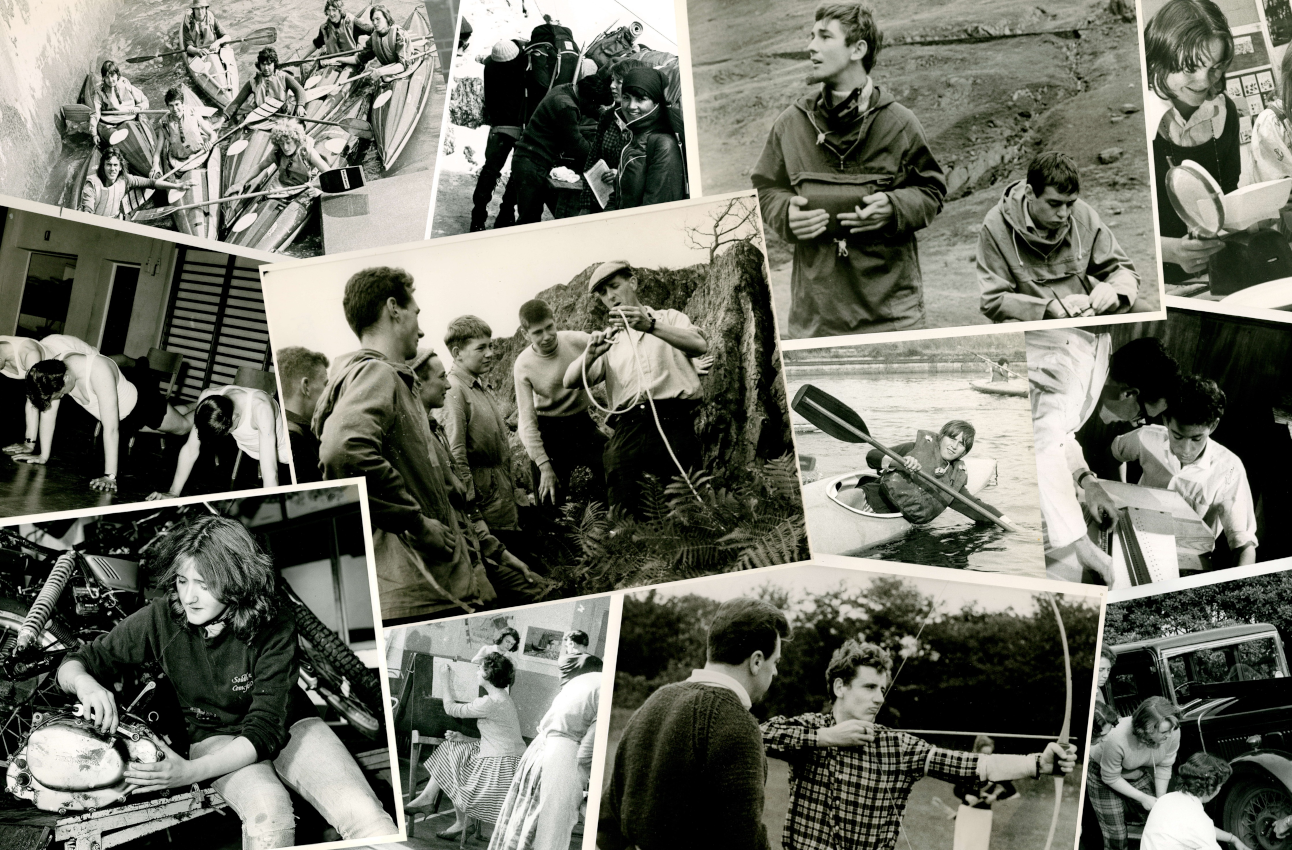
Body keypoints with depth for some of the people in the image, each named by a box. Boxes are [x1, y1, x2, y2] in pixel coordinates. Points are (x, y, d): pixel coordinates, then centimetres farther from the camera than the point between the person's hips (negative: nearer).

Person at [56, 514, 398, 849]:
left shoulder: (274, 629, -21)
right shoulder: (161, 618, -15)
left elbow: (265, 729, -24)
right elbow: (72, 665, -5)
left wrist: (190, 772, -38)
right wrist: (85, 683, -31)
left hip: (288, 727, 0)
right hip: (216, 737, 1)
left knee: (362, 813, -28)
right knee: (268, 810, -35)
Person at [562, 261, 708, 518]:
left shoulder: (669, 318, 19)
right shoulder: (610, 341, 26)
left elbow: (700, 346, -3)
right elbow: (570, 381, 12)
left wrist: (651, 326, -17)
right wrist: (590, 354, -9)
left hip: (673, 422, -2)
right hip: (629, 427, 2)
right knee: (622, 515, -14)